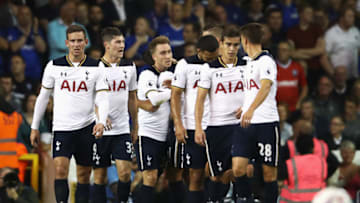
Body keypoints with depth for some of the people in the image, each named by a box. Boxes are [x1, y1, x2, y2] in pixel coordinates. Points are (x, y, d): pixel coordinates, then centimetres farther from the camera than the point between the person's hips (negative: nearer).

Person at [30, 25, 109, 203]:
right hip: (62, 128, -1)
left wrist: (102, 122, -21)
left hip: (87, 128, 1)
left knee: (84, 175, 7)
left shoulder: (95, 68, 2)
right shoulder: (54, 66, 2)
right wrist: (35, 127, 10)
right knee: (60, 169, -19)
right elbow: (43, 97, 10)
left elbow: (102, 99, -3)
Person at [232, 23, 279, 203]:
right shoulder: (249, 62, 17)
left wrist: (251, 110, -41)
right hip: (247, 123, 7)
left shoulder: (266, 61, -11)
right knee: (238, 168, -7)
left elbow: (266, 87, -29)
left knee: (269, 172, 0)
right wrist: (243, 109, 36)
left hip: (267, 122, -7)